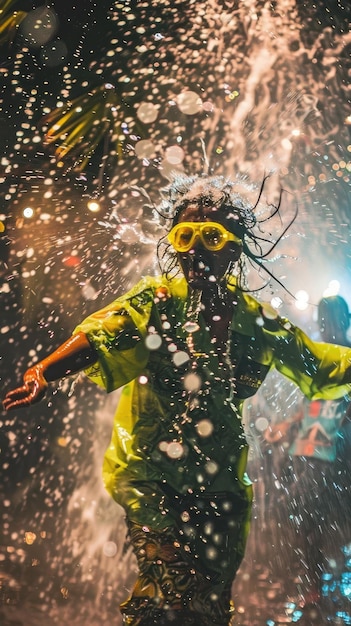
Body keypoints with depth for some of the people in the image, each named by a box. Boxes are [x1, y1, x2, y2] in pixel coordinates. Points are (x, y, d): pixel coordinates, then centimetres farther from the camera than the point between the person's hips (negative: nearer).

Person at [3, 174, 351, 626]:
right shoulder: (157, 300, -5)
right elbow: (99, 335, -23)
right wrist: (42, 374, -39)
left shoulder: (256, 320, 5)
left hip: (221, 483, 4)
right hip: (149, 472, -3)